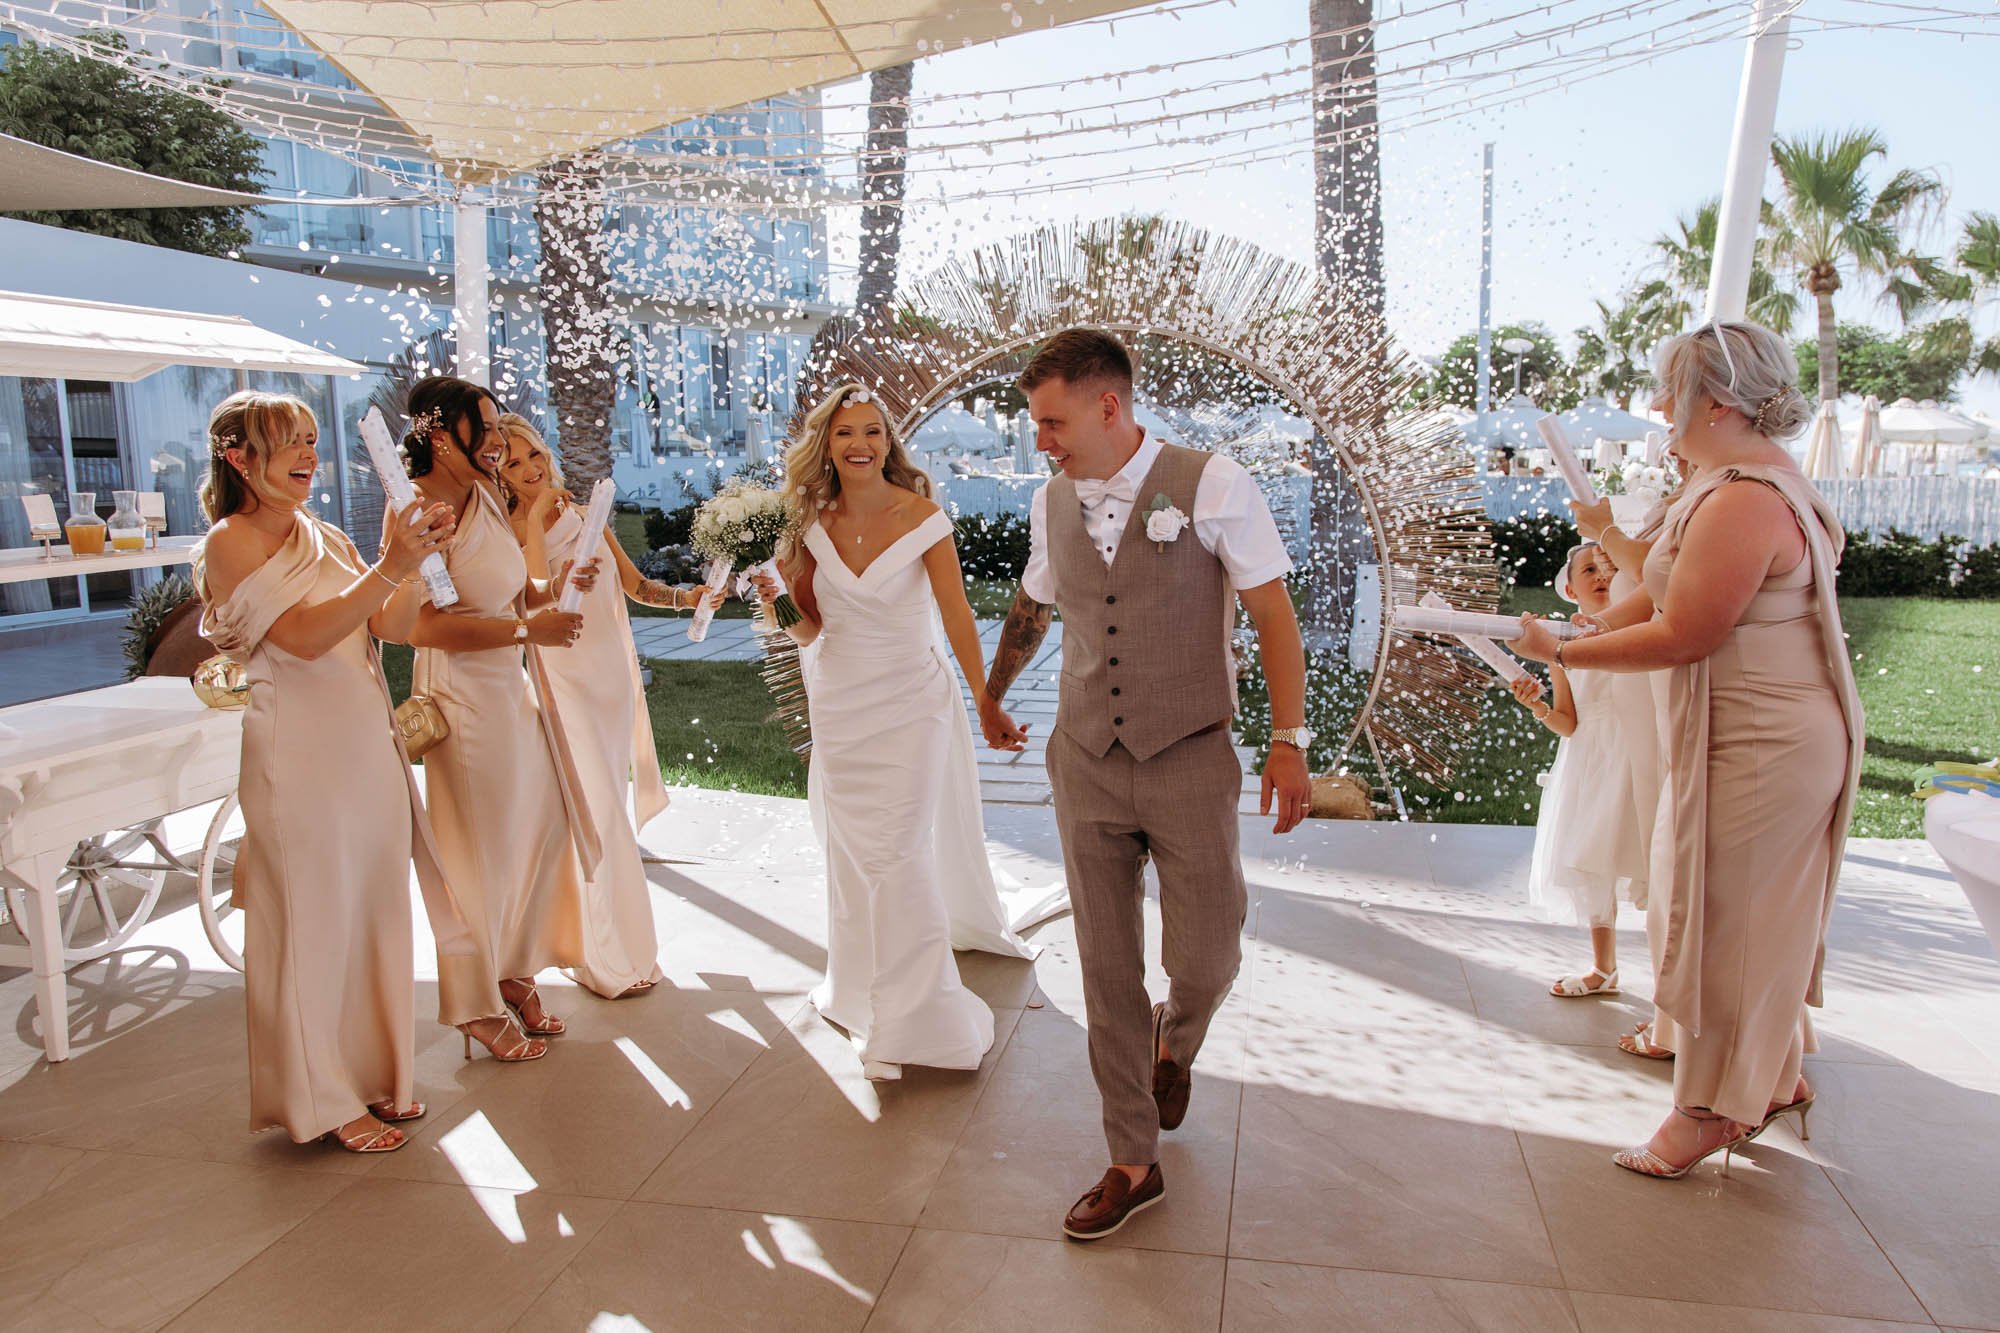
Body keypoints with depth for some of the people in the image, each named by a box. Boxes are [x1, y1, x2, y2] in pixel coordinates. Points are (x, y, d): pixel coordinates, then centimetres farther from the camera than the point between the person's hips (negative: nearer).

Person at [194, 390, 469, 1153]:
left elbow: (393, 627, 5)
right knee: (313, 923, 3)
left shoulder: (327, 539, 11)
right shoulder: (231, 542, -8)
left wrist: (414, 555, -9)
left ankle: (373, 1073, 28)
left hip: (369, 746, 7)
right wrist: (388, 568, -25)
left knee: (377, 910, 13)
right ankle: (323, 1099, 17)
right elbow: (304, 637, -19)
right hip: (299, 755, -7)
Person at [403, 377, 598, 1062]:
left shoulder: (485, 497, 7)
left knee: (541, 831, 14)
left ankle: (514, 972, 34)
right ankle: (478, 1006, 25)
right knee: (479, 852, 5)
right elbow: (424, 626, -25)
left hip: (515, 690, 8)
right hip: (462, 697, -8)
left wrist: (552, 587, -3)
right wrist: (529, 628, -24)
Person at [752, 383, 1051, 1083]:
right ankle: (865, 989, 31)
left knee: (899, 850, -5)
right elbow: (808, 631, 7)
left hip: (912, 702, -4)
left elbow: (957, 615, -8)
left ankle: (912, 1018, 10)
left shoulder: (922, 517, -10)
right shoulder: (813, 525, 1)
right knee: (854, 852, 11)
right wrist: (777, 604, -13)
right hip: (839, 705, 4)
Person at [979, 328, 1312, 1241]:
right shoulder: (1052, 503, 5)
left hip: (1189, 762, -3)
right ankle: (1133, 1164, 24)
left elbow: (1273, 613, -6)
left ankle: (1175, 1041, 39)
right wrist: (992, 694, 36)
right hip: (1086, 764, 4)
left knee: (1205, 958, 0)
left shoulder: (1212, 486, -8)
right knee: (1107, 971, 7)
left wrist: (1289, 739, -12)